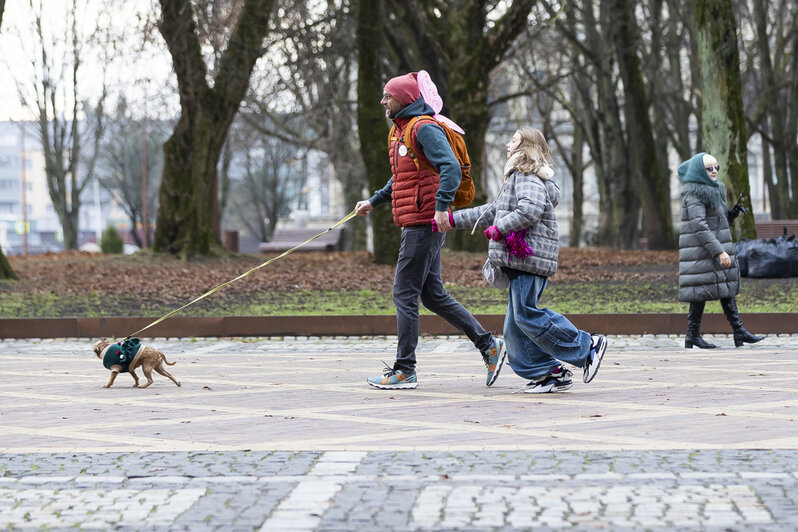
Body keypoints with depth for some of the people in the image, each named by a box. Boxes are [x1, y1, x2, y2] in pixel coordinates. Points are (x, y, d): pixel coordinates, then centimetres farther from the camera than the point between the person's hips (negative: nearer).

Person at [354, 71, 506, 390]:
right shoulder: (403, 130, 20)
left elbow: (451, 166, -24)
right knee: (433, 295, 11)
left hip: (424, 223, -10)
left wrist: (441, 206, -32)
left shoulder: (424, 129, -12)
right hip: (415, 224, 10)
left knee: (404, 294, -6)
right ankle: (488, 346, 14)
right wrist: (373, 202, 31)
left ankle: (404, 371, -2)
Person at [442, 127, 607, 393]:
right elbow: (493, 211, 32)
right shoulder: (518, 178, 26)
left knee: (527, 315, -13)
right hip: (521, 260, 10)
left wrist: (499, 229, -16)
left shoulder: (528, 177, -7)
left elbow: (530, 209, -24)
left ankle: (587, 346, -8)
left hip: (529, 258, -10)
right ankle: (550, 372, 7)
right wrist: (453, 219, 30)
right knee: (516, 323, 6)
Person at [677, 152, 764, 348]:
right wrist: (719, 251, -26)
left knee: (727, 288, 7)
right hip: (701, 250, -10)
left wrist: (733, 213, 3)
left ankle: (739, 332, 7)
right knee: (701, 291, -6)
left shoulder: (713, 191, 16)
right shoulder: (694, 194, -15)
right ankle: (692, 336, 2)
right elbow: (699, 227, -22)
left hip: (716, 247, 10)